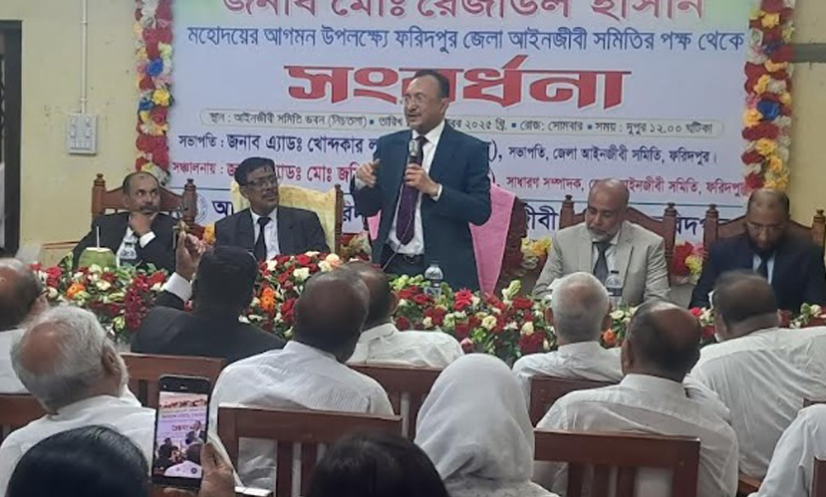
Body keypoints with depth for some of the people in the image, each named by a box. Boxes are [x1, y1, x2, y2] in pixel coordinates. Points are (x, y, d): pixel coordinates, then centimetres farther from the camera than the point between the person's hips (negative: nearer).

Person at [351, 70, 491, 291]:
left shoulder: (470, 149, -3)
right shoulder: (387, 145, 8)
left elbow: (481, 212, -11)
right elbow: (368, 209, 11)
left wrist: (433, 189, -21)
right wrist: (362, 182, -10)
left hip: (443, 270, -3)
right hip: (390, 266, 3)